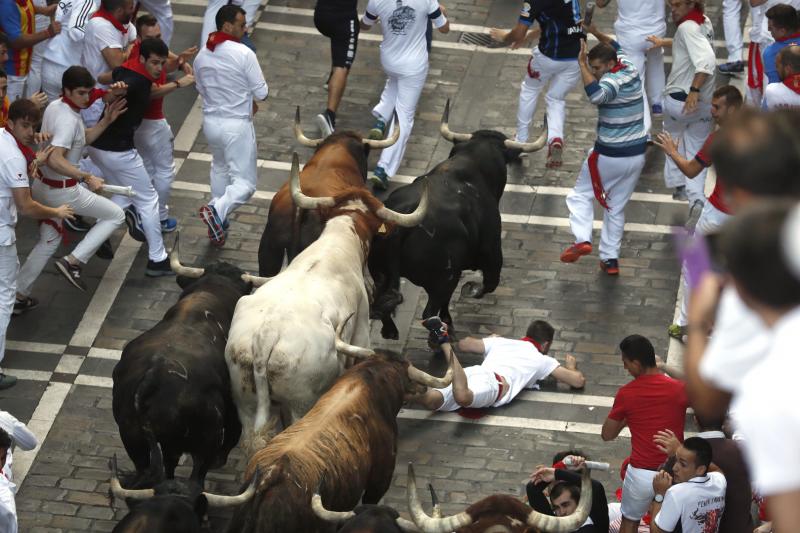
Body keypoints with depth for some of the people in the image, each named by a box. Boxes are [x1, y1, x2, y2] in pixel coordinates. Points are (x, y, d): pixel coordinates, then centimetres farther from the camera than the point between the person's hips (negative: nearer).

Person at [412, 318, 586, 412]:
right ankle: (444, 341, -37)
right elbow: (579, 381, 24)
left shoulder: (501, 342, 37)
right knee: (463, 397, -37)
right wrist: (572, 366, 49)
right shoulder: (542, 360, 27)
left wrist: (491, 339, 62)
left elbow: (463, 345, 42)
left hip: (474, 372, 5)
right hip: (493, 382, -5)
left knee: (431, 400, -18)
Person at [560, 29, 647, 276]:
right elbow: (615, 46, 26)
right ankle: (610, 258, 18)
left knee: (580, 195, 12)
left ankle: (582, 240, -4)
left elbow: (596, 94, -43)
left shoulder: (613, 81, -20)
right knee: (616, 207, 17)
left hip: (609, 156, -8)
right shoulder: (630, 68, 4)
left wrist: (582, 65, -34)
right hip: (637, 154, 8)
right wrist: (596, 33, 15)